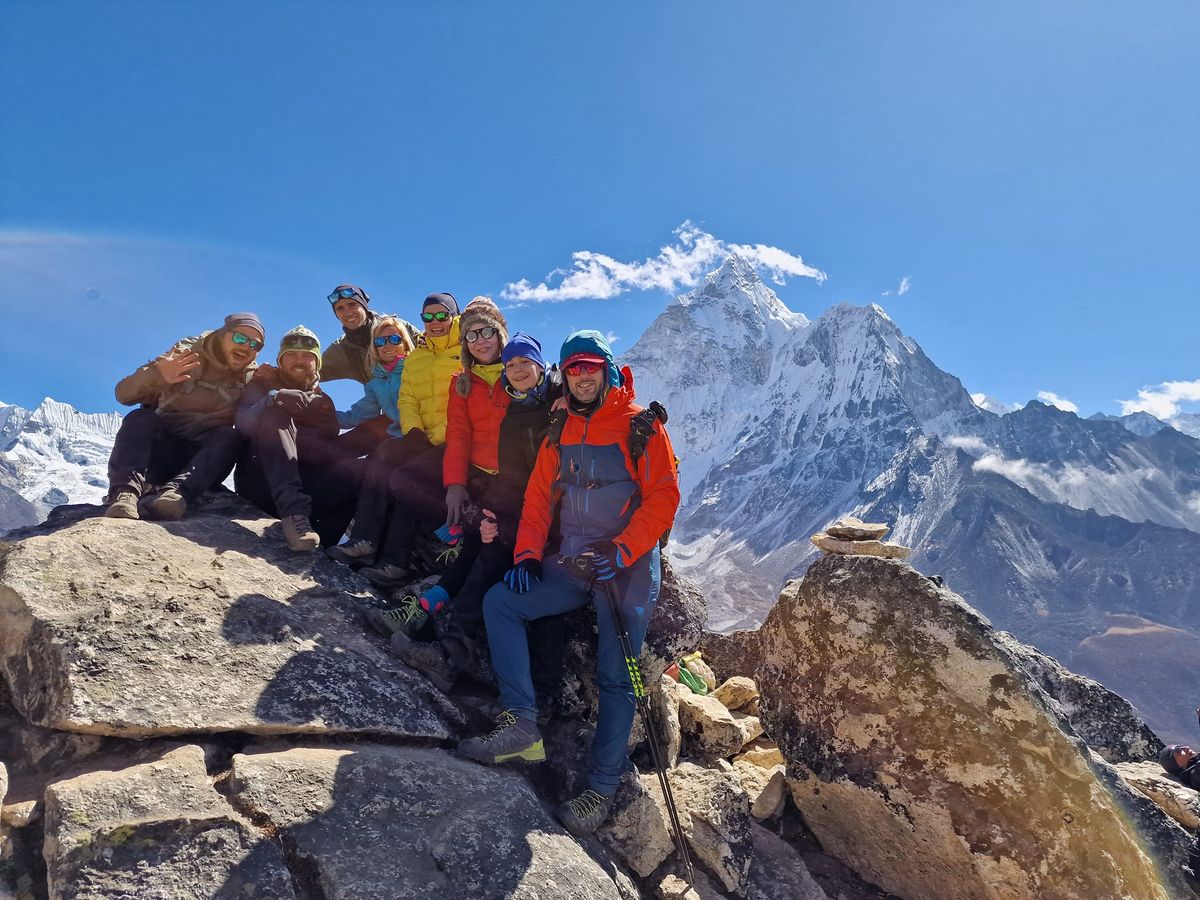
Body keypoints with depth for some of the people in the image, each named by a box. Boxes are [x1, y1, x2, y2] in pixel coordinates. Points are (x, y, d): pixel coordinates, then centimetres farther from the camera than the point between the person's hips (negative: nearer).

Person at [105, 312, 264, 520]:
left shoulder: (251, 378, 5)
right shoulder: (186, 354, -1)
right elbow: (124, 393, -9)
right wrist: (155, 375, -32)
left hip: (207, 459, 0)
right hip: (159, 455, 0)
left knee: (229, 437, -27)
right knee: (140, 418, -24)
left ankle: (178, 491, -47)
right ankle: (125, 491, -44)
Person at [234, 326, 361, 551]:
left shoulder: (322, 402, 21)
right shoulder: (263, 384, 17)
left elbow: (328, 451, 1)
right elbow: (243, 423, -6)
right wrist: (271, 400, -22)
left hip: (304, 485, 2)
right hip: (259, 479, -2)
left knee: (353, 469, -23)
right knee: (274, 414, -26)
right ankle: (293, 512, -46)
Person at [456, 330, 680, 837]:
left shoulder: (639, 425, -4)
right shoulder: (560, 434, 13)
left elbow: (664, 497, -9)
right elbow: (539, 499, 12)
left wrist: (621, 551, -20)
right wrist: (528, 555, -3)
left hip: (628, 566, -5)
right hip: (574, 565, 6)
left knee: (615, 675, -9)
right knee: (499, 601, -12)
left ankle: (601, 789, 0)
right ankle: (521, 725, -15)